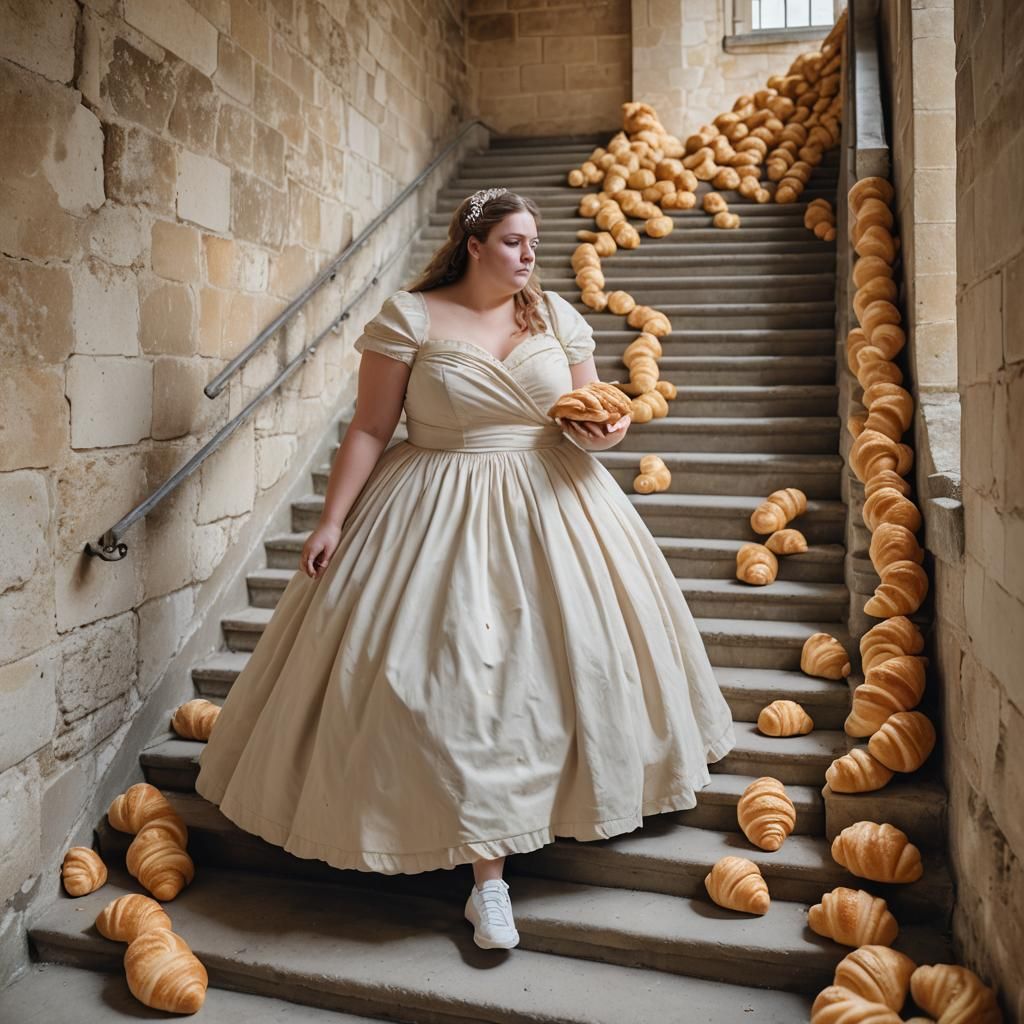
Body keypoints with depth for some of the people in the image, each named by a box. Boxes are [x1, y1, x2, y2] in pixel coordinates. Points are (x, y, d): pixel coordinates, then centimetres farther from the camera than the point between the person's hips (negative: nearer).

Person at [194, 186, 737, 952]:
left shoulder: (556, 315, 6)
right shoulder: (410, 316, -5)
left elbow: (589, 412, 13)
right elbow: (370, 428, -4)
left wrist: (599, 432, -10)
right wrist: (333, 519, -8)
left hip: (549, 507, 4)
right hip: (440, 516, -4)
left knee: (581, 648, 8)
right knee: (458, 678, -4)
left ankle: (582, 791, 35)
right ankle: (487, 870, 7)